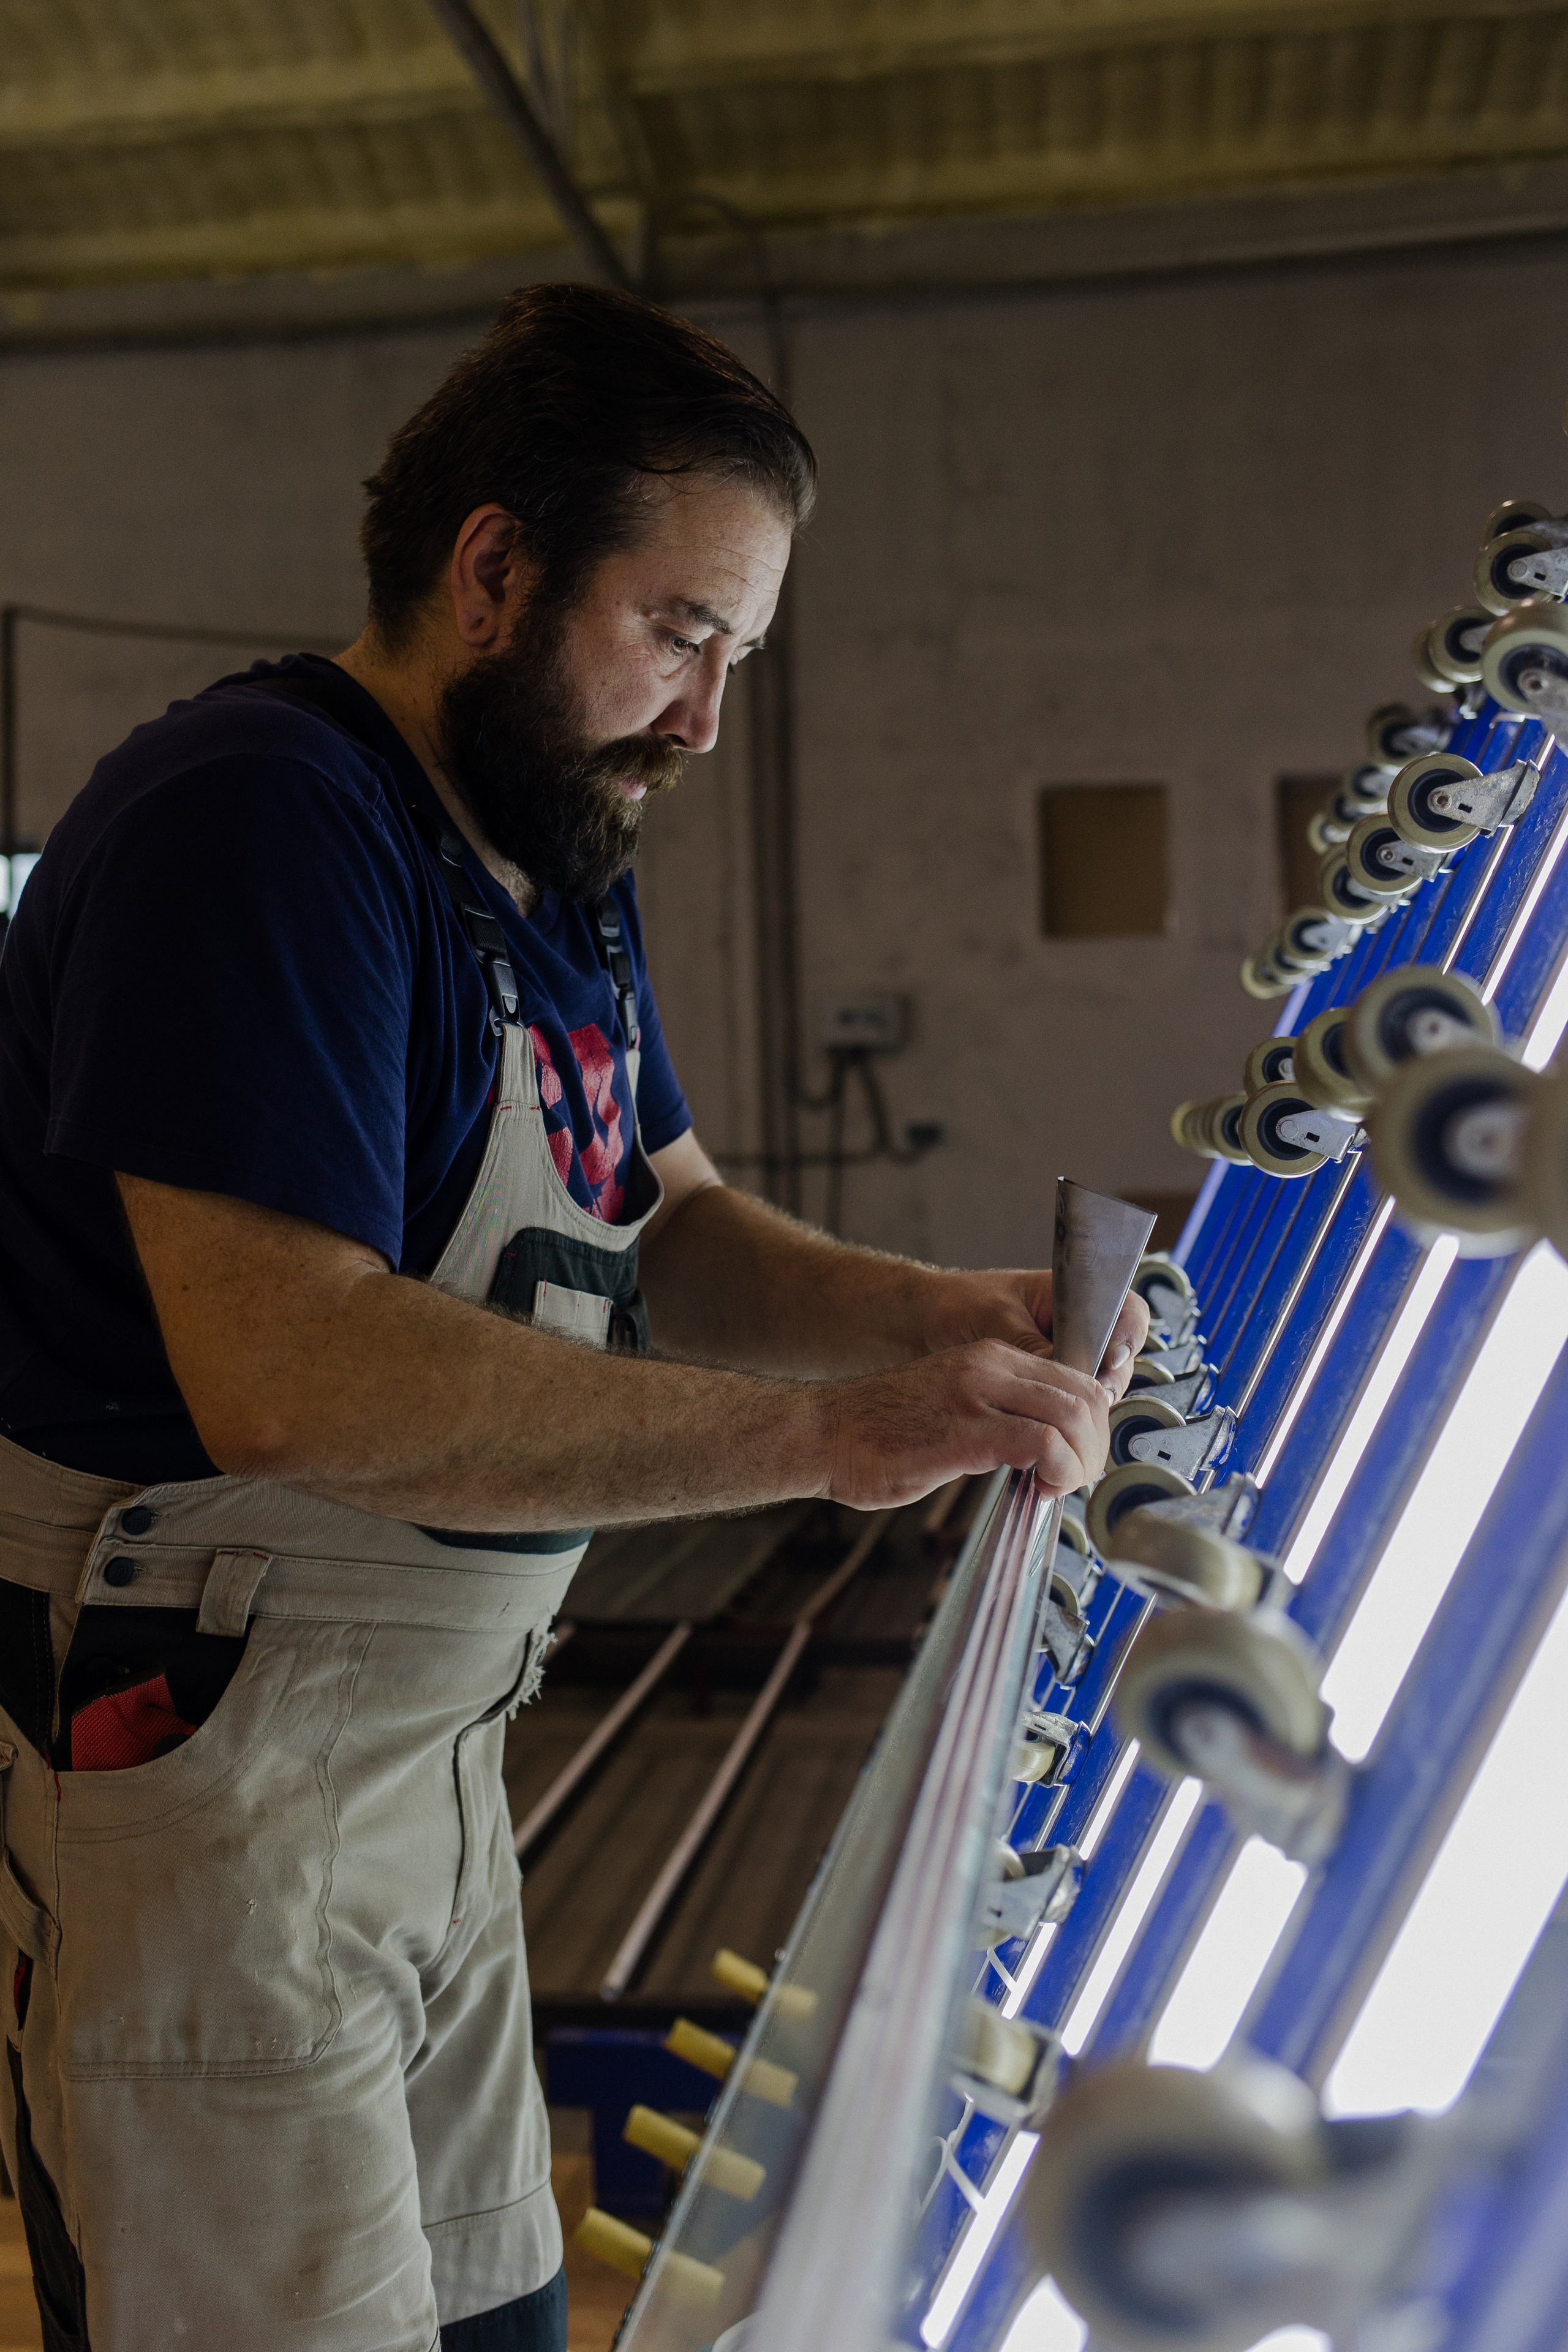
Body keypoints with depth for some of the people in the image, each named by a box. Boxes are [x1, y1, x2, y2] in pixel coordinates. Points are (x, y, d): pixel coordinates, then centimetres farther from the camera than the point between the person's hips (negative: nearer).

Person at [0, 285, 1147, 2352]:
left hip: (427, 1756, 9)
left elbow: (673, 1234, 14)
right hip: (176, 1769, -9)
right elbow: (289, 1372, -31)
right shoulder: (256, 816, -21)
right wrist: (828, 1432, -29)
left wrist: (937, 1317, -5)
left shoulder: (567, 872, 11)